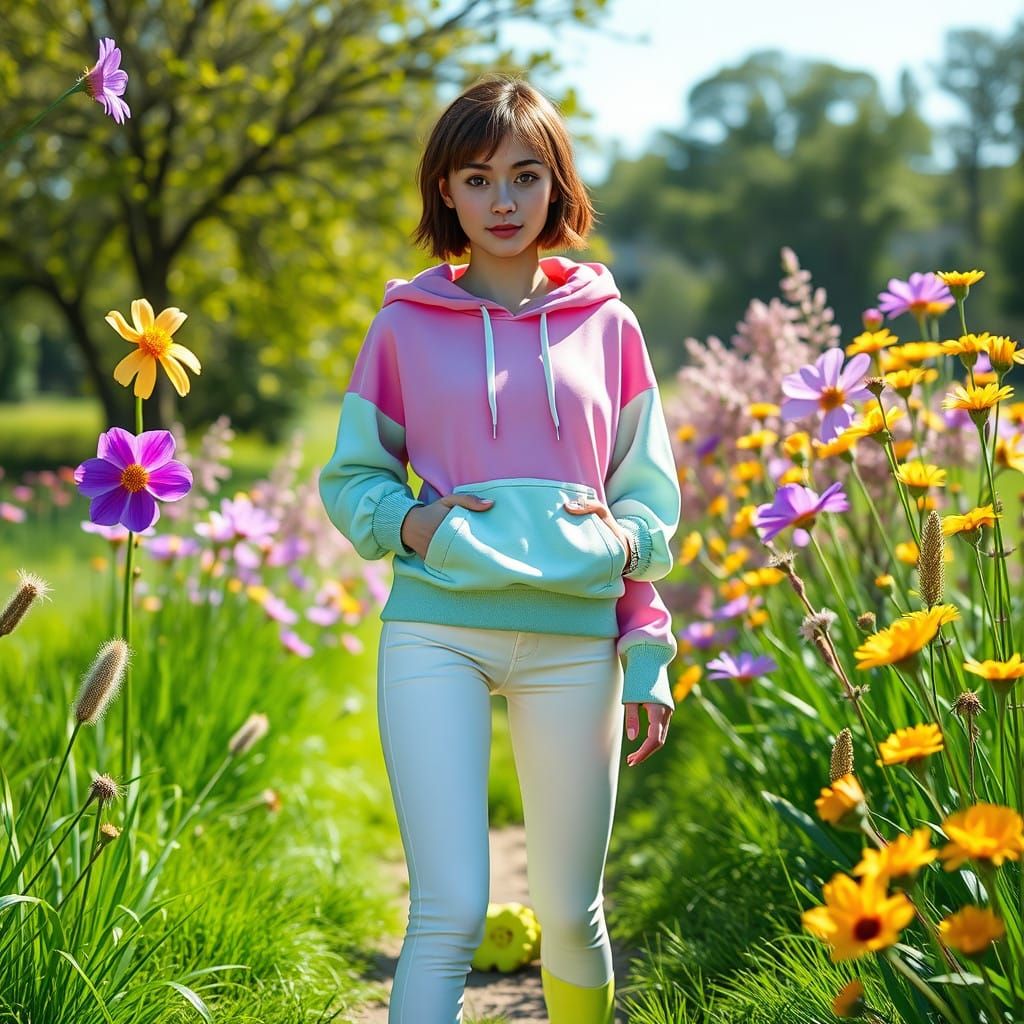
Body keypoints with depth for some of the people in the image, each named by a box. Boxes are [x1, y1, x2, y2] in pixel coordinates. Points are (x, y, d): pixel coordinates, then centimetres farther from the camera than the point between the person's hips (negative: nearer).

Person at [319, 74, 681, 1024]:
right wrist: (408, 524, -7)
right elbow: (349, 478, 14)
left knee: (570, 911, 10)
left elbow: (651, 493, 14)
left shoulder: (607, 324, 9)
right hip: (436, 628, -1)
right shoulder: (405, 327, 6)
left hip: (574, 636, 2)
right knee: (450, 913, -13)